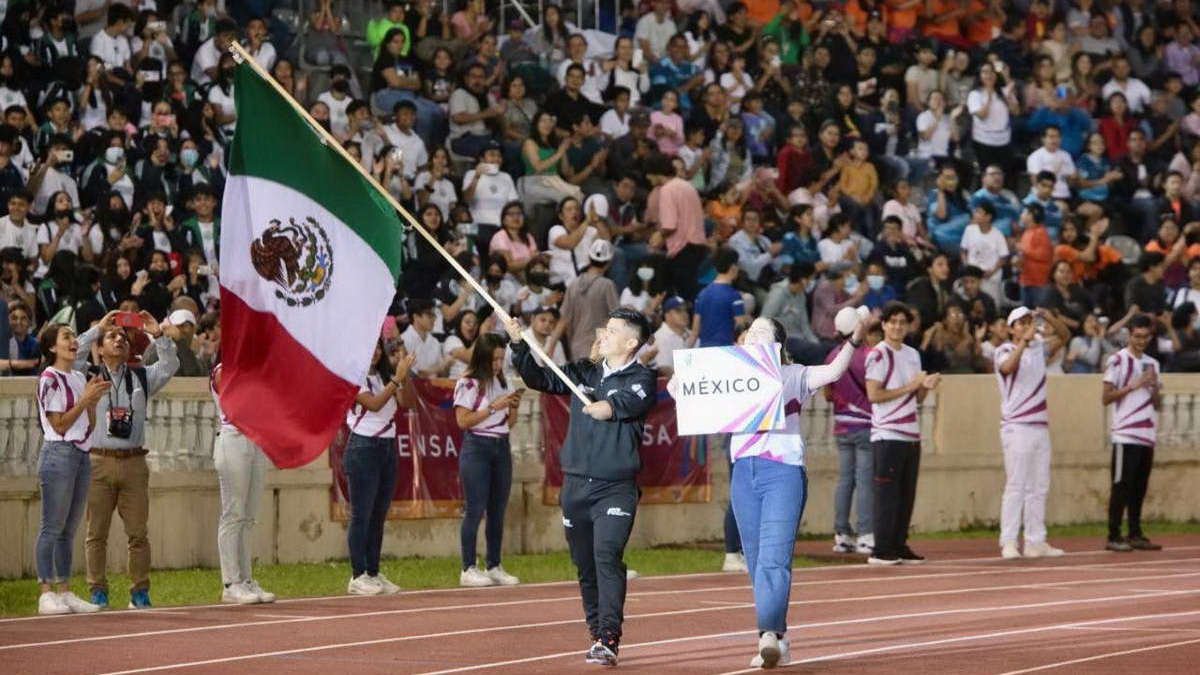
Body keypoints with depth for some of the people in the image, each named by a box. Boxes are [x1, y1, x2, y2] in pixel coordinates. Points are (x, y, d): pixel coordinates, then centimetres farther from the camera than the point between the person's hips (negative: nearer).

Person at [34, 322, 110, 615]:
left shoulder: (80, 379, 16)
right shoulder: (50, 379, -8)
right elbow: (59, 425, -11)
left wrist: (93, 401, 1)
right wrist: (86, 399, -13)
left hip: (82, 455, 8)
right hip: (59, 454, -8)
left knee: (69, 530, 9)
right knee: (52, 527, -7)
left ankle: (65, 591, 11)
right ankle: (46, 593, -8)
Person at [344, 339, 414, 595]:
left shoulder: (384, 377, 13)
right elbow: (373, 404, -18)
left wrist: (405, 376, -13)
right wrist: (398, 378, -20)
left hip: (388, 447, 7)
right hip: (363, 447, -7)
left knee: (379, 515, 9)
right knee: (362, 515, -6)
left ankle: (374, 573, 13)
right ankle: (358, 576, -4)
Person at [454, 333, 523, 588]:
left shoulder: (502, 382, 12)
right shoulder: (468, 384, -8)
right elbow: (463, 420, -13)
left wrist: (514, 406, -2)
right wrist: (494, 407, -16)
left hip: (501, 445, 7)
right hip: (477, 446, -7)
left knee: (498, 509, 7)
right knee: (475, 509, -7)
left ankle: (494, 567, 13)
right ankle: (468, 569, -4)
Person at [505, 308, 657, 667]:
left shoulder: (641, 378, -3)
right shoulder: (585, 373, 14)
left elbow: (631, 401, -24)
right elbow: (540, 379, 13)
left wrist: (609, 406, -46)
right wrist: (518, 344, -1)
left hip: (615, 487, -6)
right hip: (575, 485, 6)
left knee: (607, 556, -19)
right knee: (585, 564, 10)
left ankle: (609, 638, -24)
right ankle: (597, 635, 21)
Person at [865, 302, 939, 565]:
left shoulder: (913, 355, 18)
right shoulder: (878, 355, -6)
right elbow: (874, 394, -15)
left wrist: (926, 387, 1)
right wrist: (909, 387, -14)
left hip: (912, 435, 8)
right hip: (888, 435, -8)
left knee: (906, 495, 8)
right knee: (888, 494, -9)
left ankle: (899, 546, 14)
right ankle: (881, 550, -7)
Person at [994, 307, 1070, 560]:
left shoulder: (1038, 347, 12)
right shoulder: (1004, 351, -6)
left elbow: (1064, 335, 14)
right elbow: (1008, 367, -26)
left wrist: (1047, 317, -2)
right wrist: (1024, 340, -31)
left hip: (1040, 427, 7)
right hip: (1016, 428, -7)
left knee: (1039, 488, 8)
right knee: (1015, 486, -10)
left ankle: (1035, 542, 12)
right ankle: (1008, 544, -11)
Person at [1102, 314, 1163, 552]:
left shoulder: (1152, 364, 17)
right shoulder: (1118, 361, -2)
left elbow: (1158, 405, 18)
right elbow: (1106, 398, -8)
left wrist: (1154, 388, -2)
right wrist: (1134, 385, -16)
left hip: (1147, 435, 6)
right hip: (1125, 434, -6)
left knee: (1139, 487, 8)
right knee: (1121, 486, -7)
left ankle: (1135, 535, 13)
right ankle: (1114, 537, -4)